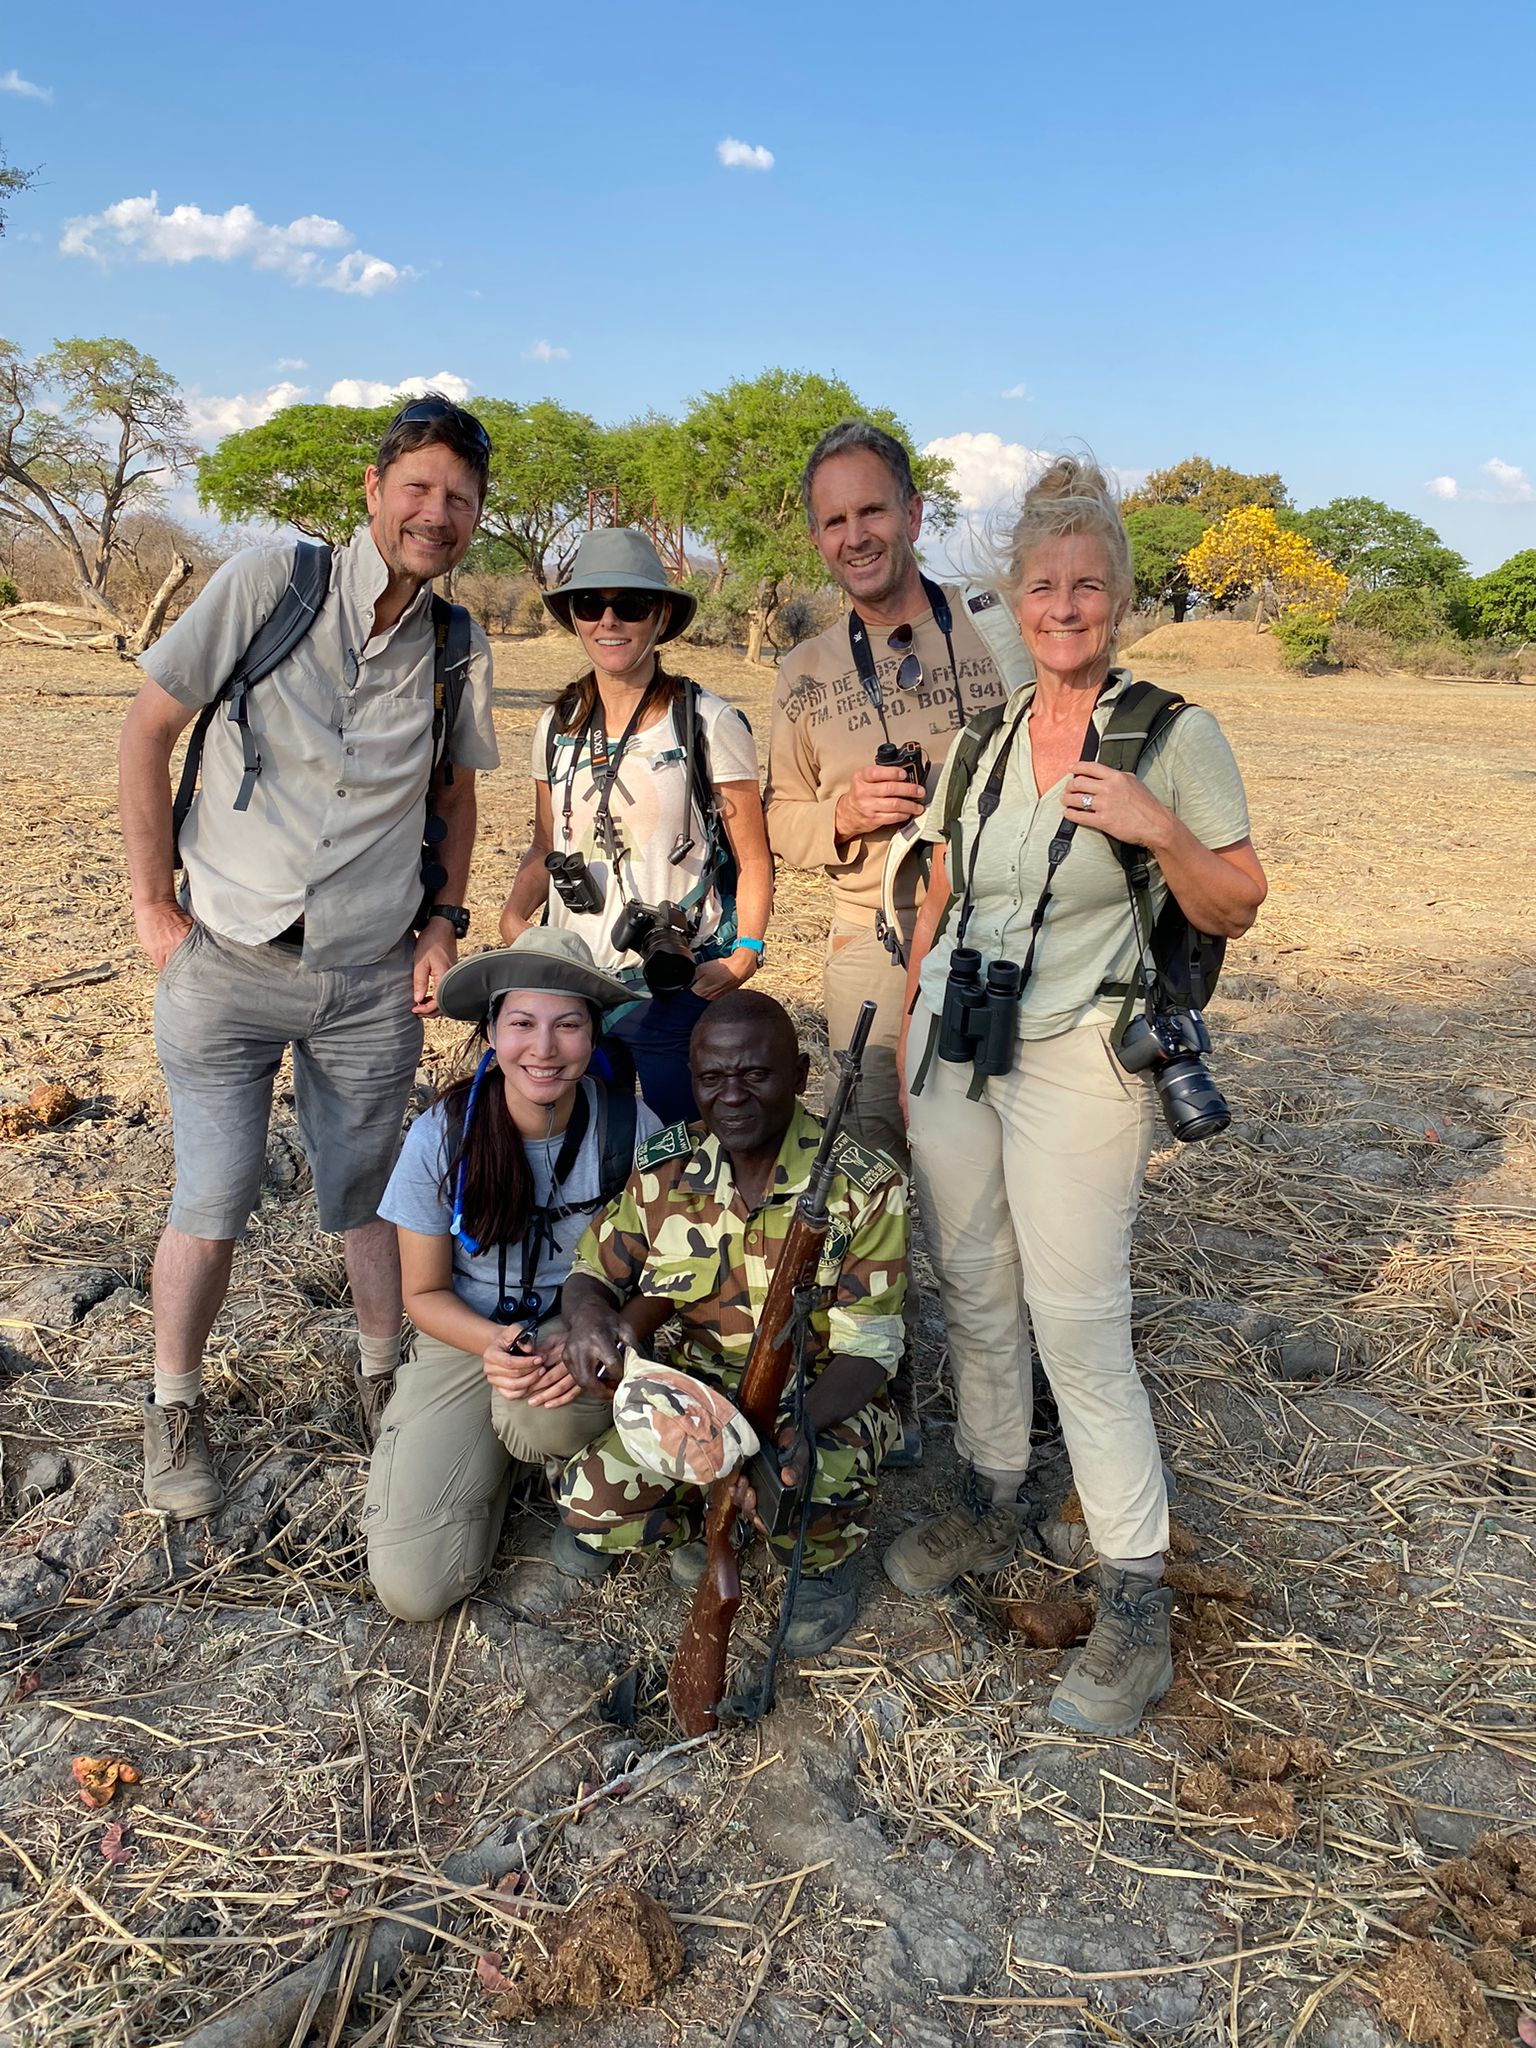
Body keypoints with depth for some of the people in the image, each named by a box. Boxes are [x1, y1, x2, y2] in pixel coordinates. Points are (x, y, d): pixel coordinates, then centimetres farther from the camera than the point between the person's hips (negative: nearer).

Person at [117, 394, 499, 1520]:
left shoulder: (461, 651, 2)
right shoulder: (270, 582, -8)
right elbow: (148, 727, -2)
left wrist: (444, 925, 5)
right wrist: (154, 901, -3)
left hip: (373, 980, 2)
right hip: (224, 963, -2)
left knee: (369, 1195, 11)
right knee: (214, 1201, 0)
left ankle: (387, 1381, 33)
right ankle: (175, 1405, 24)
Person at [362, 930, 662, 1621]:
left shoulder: (631, 1128, -16)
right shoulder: (441, 1134, -14)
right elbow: (425, 1292, -3)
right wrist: (495, 1342, -24)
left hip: (585, 1333, 0)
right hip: (466, 1338, 1)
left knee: (543, 1412, -38)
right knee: (412, 1588, -14)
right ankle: (499, 1451, 15)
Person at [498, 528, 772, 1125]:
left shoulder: (709, 723, -5)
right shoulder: (557, 725, 8)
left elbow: (753, 860, -2)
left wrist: (744, 953, -16)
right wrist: (513, 916, -2)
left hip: (674, 992, -4)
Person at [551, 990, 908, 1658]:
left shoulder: (863, 1187, -16)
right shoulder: (665, 1170, -6)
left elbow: (866, 1350, -17)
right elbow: (594, 1271, 4)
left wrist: (792, 1429, -38)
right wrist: (590, 1318, -23)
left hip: (819, 1398, -3)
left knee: (810, 1487, -35)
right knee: (591, 1506, -20)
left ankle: (823, 1564, 4)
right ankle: (690, 1520, 17)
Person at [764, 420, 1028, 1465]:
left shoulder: (1001, 631, 0)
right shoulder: (806, 673, 10)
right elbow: (782, 819, 15)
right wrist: (845, 814, -7)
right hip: (874, 954, 2)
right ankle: (885, 1406, 24)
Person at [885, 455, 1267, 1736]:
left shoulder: (1177, 735, -5)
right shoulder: (983, 738, 8)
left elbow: (1236, 910, -3)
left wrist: (1158, 829, -21)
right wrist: (908, 1035, 13)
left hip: (1076, 1063, -5)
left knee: (1078, 1324, -5)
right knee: (973, 1291, 14)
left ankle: (1137, 1609, 11)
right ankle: (992, 1509, 36)